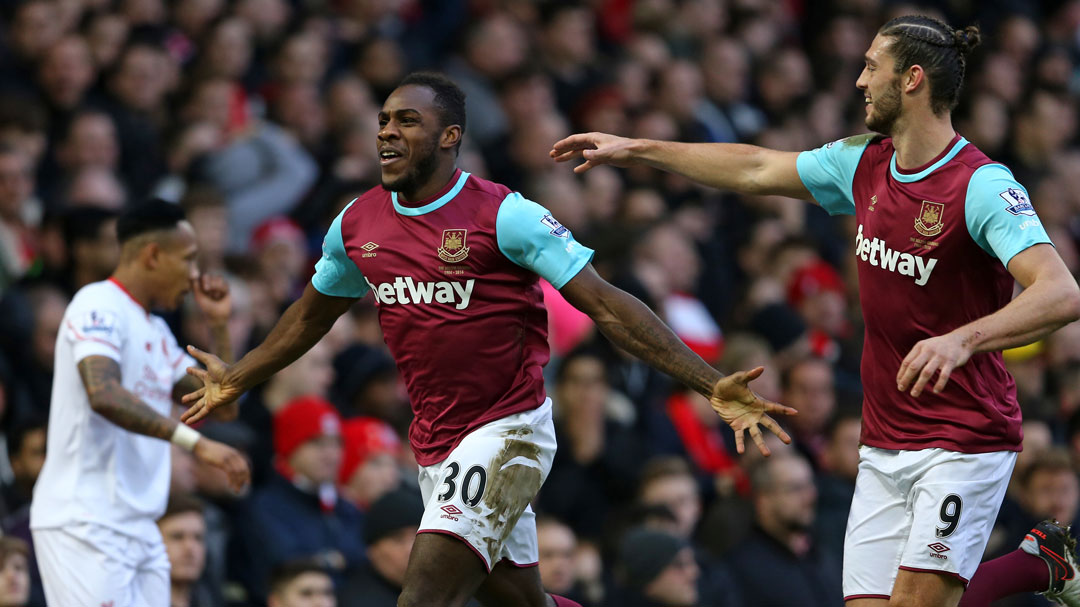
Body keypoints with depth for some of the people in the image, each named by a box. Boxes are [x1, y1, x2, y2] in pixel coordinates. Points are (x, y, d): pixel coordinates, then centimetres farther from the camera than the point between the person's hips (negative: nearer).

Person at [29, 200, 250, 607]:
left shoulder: (156, 331, 21)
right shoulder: (99, 305, -9)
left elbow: (222, 406, 25)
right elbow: (103, 394, -26)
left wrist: (218, 325, 16)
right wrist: (195, 442, -31)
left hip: (138, 526, 9)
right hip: (84, 524, -9)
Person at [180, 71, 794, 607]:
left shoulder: (503, 214, -14)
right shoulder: (357, 224, 5)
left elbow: (608, 306, -15)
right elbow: (312, 314, 25)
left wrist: (714, 386, -22)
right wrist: (235, 380, 35)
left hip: (507, 430, -7)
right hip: (437, 446, 7)